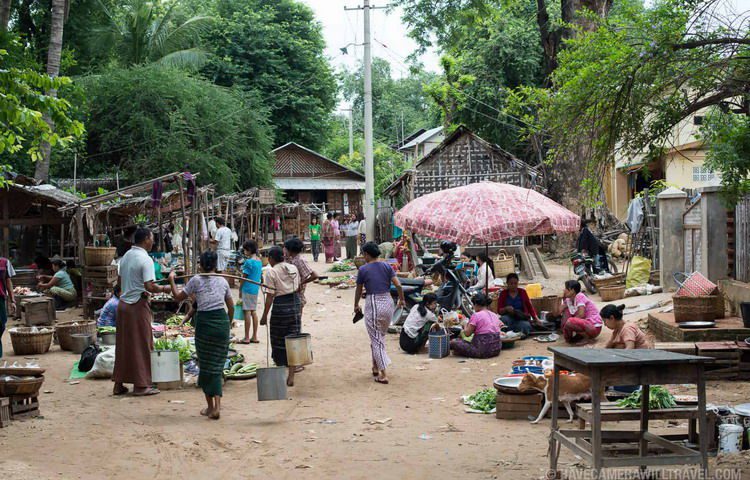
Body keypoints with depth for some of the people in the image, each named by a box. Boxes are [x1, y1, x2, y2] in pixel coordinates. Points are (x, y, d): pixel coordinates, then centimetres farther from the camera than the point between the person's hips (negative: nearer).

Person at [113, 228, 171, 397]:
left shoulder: (126, 256, 9)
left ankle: (119, 384, 16)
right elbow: (150, 286, -23)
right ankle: (141, 385, 5)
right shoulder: (145, 260, -16)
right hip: (138, 305, -8)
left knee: (123, 345, 13)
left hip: (123, 303, 8)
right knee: (141, 345, 1)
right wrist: (164, 288, -6)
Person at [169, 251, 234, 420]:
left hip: (204, 322, -2)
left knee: (206, 365, 9)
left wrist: (171, 280, 19)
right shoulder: (223, 281, 7)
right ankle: (217, 406, -3)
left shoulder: (196, 280, -3)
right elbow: (231, 306, 12)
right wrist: (229, 322, 28)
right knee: (217, 364, 8)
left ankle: (210, 406, 14)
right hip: (222, 322, 3)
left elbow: (178, 297, 5)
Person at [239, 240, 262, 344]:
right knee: (254, 311, 11)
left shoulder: (249, 262, -15)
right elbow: (261, 276, 17)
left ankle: (247, 338, -2)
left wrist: (240, 289, -1)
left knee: (247, 312, -4)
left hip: (248, 289, -8)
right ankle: (254, 337, 13)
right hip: (256, 289, 8)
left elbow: (244, 277, -11)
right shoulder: (259, 261, 9)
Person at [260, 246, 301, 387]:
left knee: (278, 340, 10)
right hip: (295, 303, 5)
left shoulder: (271, 272, -10)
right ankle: (291, 376, 4)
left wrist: (265, 315, -8)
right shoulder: (293, 268, 7)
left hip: (280, 306, -5)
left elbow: (270, 296, -12)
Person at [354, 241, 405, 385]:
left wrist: (356, 305, 19)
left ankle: (383, 374, -5)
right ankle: (375, 366, 28)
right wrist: (401, 299, 15)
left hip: (372, 304, -4)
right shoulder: (387, 266, 4)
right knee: (381, 336, 21)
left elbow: (359, 290, 4)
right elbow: (398, 284, -2)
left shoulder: (363, 269, -5)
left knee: (376, 339, 1)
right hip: (388, 303, 4)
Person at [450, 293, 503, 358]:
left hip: (482, 351, -7)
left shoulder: (476, 315, -9)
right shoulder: (495, 315, 10)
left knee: (454, 342, -3)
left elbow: (467, 333, -10)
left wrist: (466, 325, 13)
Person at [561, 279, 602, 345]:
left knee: (569, 322, -32)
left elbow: (581, 314, -25)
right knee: (566, 311, 10)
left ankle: (588, 338, -10)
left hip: (594, 327, -9)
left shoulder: (580, 297, -17)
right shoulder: (568, 299, 8)